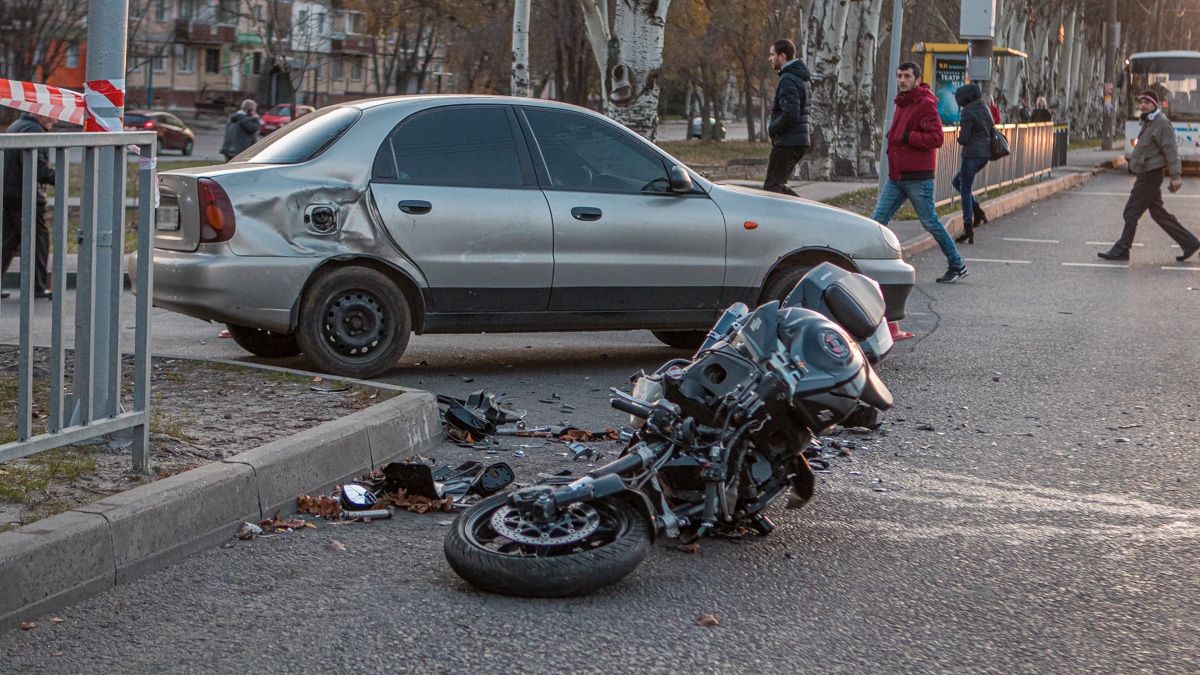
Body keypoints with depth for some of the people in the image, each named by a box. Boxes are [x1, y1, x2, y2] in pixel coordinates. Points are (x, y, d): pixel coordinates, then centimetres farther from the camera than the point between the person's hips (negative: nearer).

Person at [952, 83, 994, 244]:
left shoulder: (968, 112, -13)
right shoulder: (984, 109, 12)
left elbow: (963, 138, -15)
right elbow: (992, 131, 16)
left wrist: (959, 136, 6)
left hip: (972, 154, -9)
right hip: (985, 154, 9)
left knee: (965, 190, -2)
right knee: (957, 181, 22)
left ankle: (968, 229, -2)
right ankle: (978, 211, 10)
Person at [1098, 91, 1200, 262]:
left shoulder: (1162, 123, -13)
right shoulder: (1148, 123, 18)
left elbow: (1171, 150, -19)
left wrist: (1175, 176, -25)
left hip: (1150, 176, -10)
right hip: (1146, 175, 10)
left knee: (1132, 212, -5)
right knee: (1158, 213, 12)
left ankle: (1121, 250, 1)